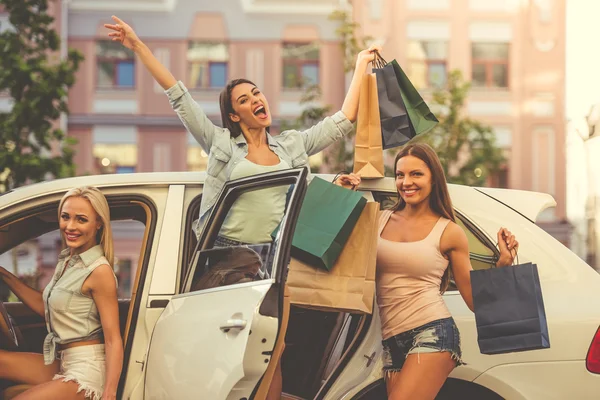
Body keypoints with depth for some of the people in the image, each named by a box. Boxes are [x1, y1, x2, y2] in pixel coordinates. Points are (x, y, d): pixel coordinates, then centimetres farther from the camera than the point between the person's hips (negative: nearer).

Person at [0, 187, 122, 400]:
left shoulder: (99, 271, -17)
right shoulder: (67, 259, 9)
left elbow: (113, 340, -19)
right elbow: (46, 307, 18)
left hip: (86, 370, -9)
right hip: (60, 363, 9)